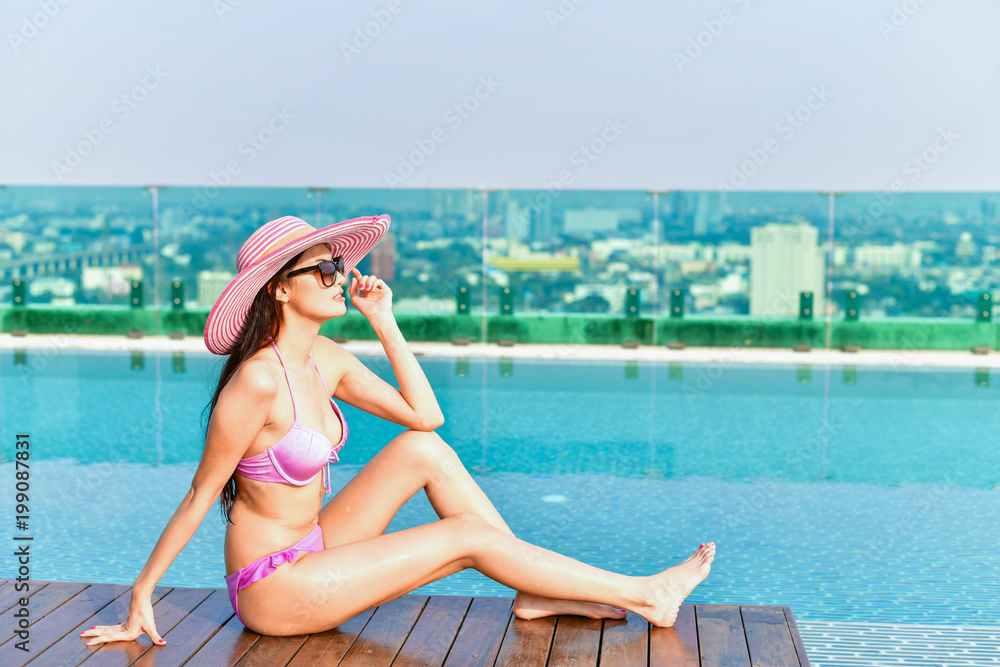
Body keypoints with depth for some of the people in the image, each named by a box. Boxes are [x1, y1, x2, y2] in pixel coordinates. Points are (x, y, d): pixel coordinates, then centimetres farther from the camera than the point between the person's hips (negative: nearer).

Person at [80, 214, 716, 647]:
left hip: (310, 549, 8)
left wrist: (385, 321, -1)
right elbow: (201, 495, -17)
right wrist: (141, 595, -13)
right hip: (272, 588, -8)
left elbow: (425, 414, 2)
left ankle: (536, 592, 0)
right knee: (470, 536, -11)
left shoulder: (325, 358, 0)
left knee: (425, 449, -6)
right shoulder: (259, 380, -24)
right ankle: (645, 596, -2)